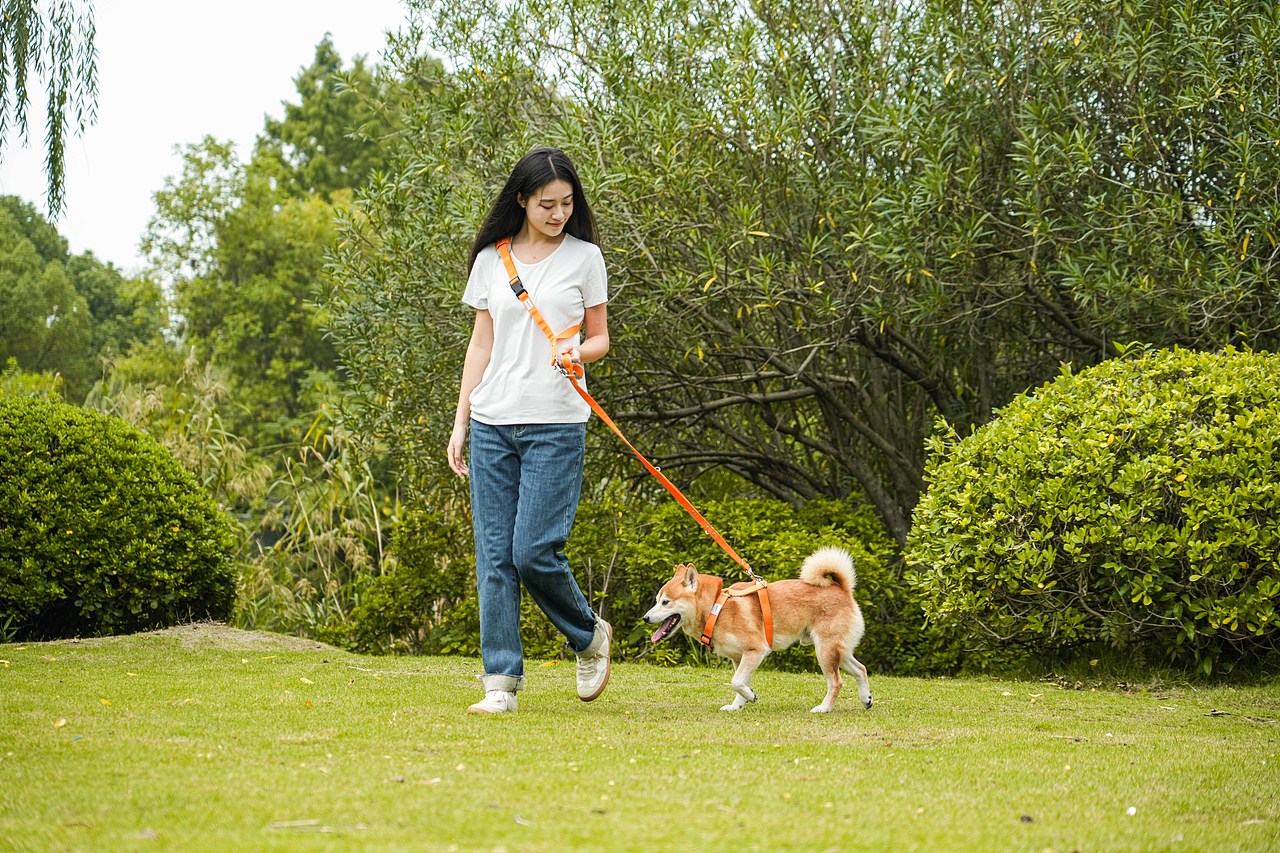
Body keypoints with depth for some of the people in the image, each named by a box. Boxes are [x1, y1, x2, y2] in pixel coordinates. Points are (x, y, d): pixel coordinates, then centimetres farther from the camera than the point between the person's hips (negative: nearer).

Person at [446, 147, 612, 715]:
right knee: (494, 556, 0)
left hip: (555, 424, -3)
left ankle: (589, 636, 16)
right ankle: (501, 681, 4)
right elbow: (481, 344, 13)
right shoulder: (490, 260, 9)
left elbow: (601, 337, 9)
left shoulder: (584, 257, 4)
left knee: (533, 551, -11)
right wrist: (460, 423, 9)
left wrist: (580, 352, -15)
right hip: (492, 423, 3)